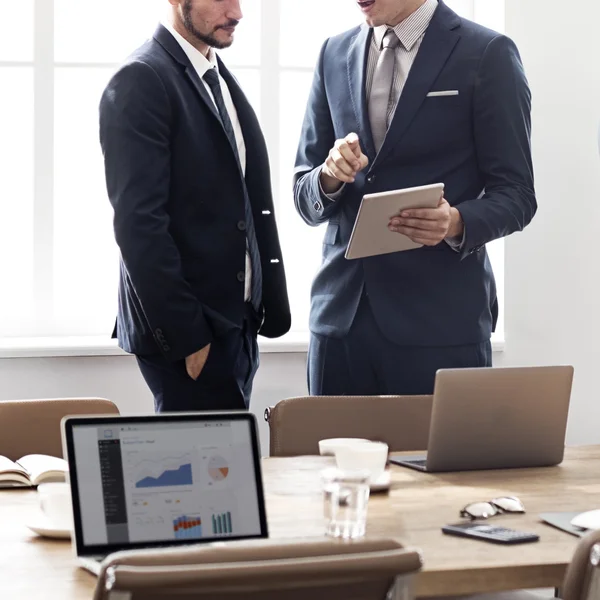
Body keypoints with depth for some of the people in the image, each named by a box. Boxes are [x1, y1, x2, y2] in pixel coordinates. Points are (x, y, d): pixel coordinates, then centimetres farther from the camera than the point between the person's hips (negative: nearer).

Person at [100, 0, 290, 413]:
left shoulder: (221, 80, 13)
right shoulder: (141, 81, -13)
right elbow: (139, 224, -19)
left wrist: (271, 307, 8)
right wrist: (186, 337, -19)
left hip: (237, 320, 8)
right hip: (187, 331, -8)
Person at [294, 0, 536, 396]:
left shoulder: (487, 54, -3)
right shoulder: (335, 54, 11)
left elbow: (516, 195, -3)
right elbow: (305, 201, 13)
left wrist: (457, 223, -23)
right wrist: (329, 176, -10)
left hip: (440, 321, -4)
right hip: (340, 314, 4)